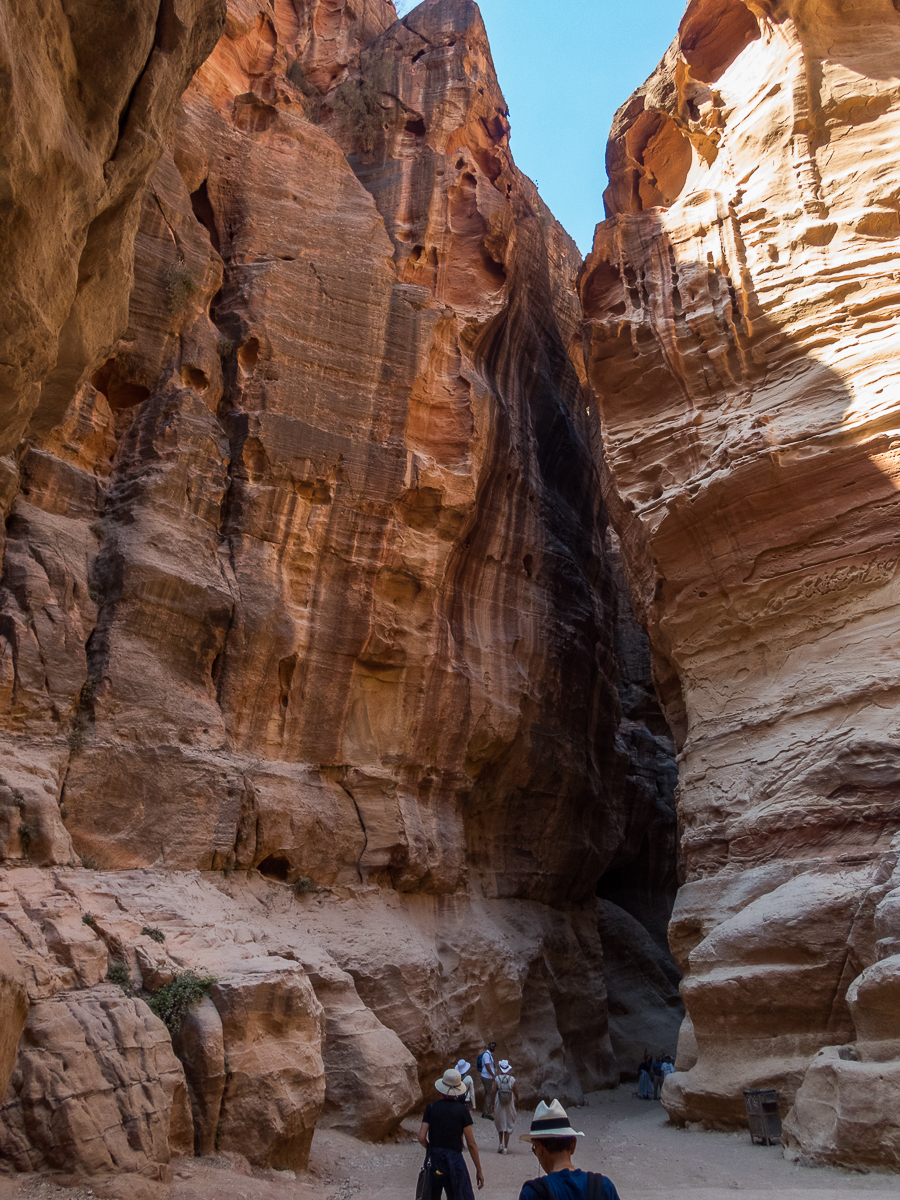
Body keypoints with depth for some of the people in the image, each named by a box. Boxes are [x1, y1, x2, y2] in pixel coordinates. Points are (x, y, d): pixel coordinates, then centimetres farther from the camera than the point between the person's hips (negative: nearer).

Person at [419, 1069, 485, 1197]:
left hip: (434, 1159, 3)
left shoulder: (431, 1108, 2)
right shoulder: (462, 1110, -4)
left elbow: (421, 1138, -4)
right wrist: (479, 1170, 4)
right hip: (454, 1160, -3)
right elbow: (471, 1144, -4)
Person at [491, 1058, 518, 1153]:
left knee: (499, 1124, 19)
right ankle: (506, 1147, 8)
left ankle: (501, 1144, 13)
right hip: (509, 1105, 0)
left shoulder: (497, 1078, -8)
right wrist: (516, 1102, 16)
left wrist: (492, 1103, 0)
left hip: (498, 1105, 0)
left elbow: (493, 1092, -10)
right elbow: (516, 1093, -2)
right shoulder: (512, 1079, -7)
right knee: (508, 1125, 8)